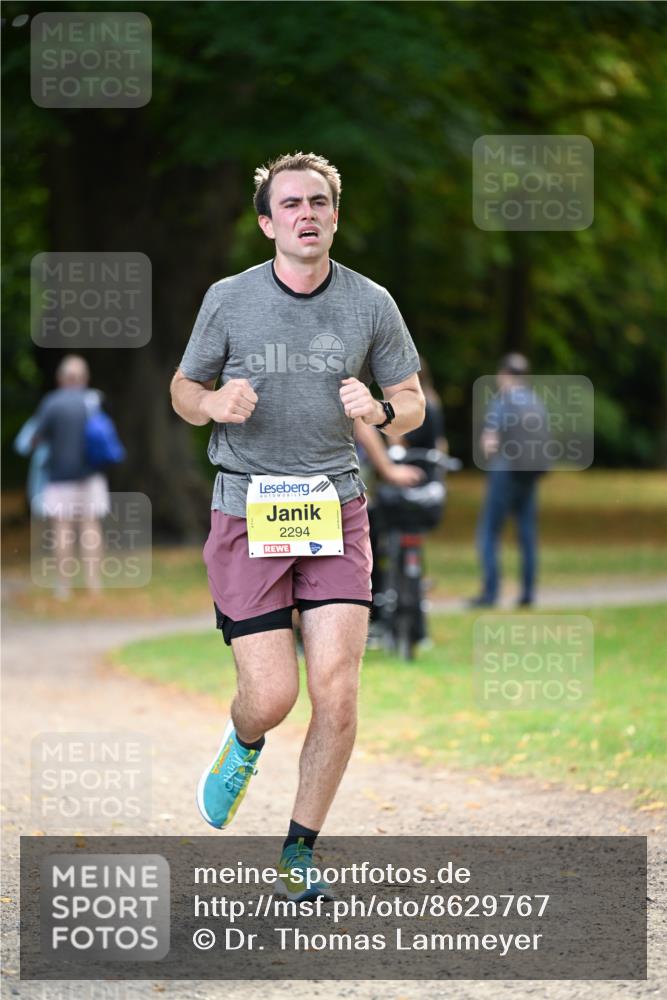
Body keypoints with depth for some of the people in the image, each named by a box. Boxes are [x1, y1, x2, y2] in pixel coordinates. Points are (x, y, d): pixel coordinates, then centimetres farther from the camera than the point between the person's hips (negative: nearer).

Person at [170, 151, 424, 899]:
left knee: (336, 691, -9)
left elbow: (412, 404, 10)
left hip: (335, 509, 1)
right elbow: (183, 389, 11)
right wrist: (213, 404, -13)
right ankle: (243, 744, 31)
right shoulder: (228, 300, -1)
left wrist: (381, 410, -14)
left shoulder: (370, 304, 2)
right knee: (271, 695, -8)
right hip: (246, 514, -1)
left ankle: (299, 853, 8)